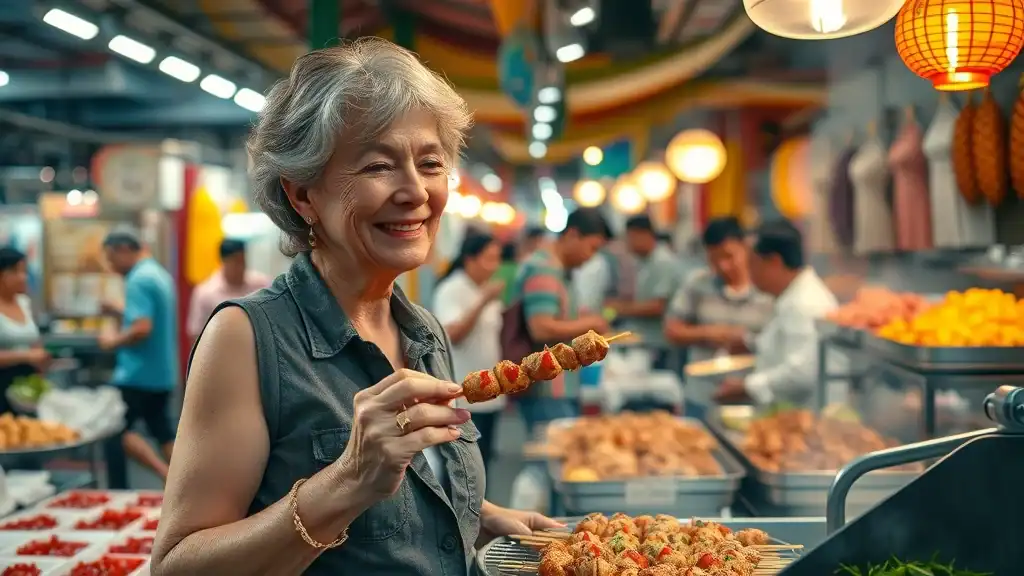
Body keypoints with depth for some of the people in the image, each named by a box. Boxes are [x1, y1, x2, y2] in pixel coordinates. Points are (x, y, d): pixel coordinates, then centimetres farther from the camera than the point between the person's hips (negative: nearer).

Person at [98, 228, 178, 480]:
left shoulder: (138, 280, -16)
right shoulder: (161, 275, 13)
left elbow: (142, 329, -26)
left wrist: (113, 341, -10)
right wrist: (121, 311, 19)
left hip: (138, 373, -9)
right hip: (162, 372, 9)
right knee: (164, 432, 12)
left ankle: (166, 474, -10)